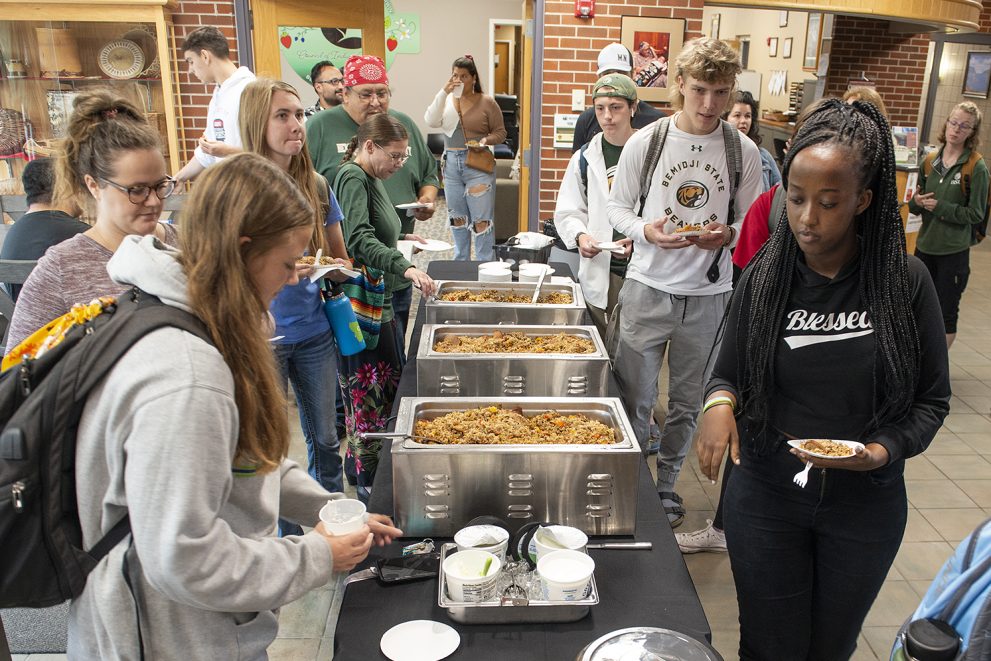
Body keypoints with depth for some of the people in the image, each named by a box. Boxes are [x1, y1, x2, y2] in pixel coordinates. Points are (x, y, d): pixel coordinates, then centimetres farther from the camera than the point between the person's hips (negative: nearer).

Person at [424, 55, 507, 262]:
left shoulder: (486, 102, -2)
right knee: (457, 219, 15)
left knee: (482, 220, -5)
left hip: (478, 165, -4)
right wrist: (443, 92, -17)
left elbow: (500, 132, 3)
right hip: (451, 164, 4)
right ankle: (460, 262, 29)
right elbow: (431, 121, -10)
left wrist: (486, 140, -17)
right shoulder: (446, 100, 5)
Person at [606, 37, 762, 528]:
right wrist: (646, 230, -18)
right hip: (649, 287, -1)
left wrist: (727, 234, -16)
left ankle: (666, 483, 34)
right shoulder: (645, 142, -4)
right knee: (635, 397, 6)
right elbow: (616, 207, 3)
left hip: (710, 294, 2)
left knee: (688, 402, 14)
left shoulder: (744, 152, -1)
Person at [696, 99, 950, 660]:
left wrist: (882, 451, -20)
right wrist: (720, 400, -21)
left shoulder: (905, 282, -11)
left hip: (866, 504, 0)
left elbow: (932, 398, -2)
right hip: (766, 498, 0)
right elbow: (728, 372, 2)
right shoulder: (763, 280, -8)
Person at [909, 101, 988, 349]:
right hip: (925, 245, 4)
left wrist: (940, 207, -18)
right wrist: (917, 202, -11)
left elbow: (976, 214, -10)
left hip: (954, 251, -4)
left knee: (946, 312, 5)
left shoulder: (976, 167, -9)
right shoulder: (930, 161, 4)